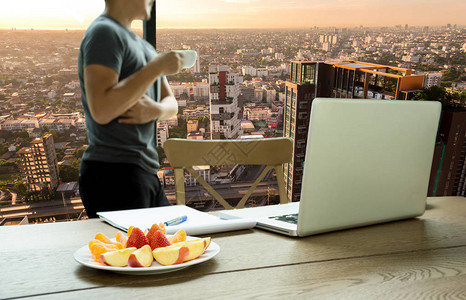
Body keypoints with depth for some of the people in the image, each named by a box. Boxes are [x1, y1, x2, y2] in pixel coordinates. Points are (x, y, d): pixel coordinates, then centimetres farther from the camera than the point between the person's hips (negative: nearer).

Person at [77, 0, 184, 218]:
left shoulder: (142, 44, 20)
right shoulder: (104, 32, -8)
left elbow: (171, 104, 16)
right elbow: (102, 110, -22)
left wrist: (156, 110, -8)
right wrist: (156, 67, -16)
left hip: (147, 173, 8)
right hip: (113, 173, -8)